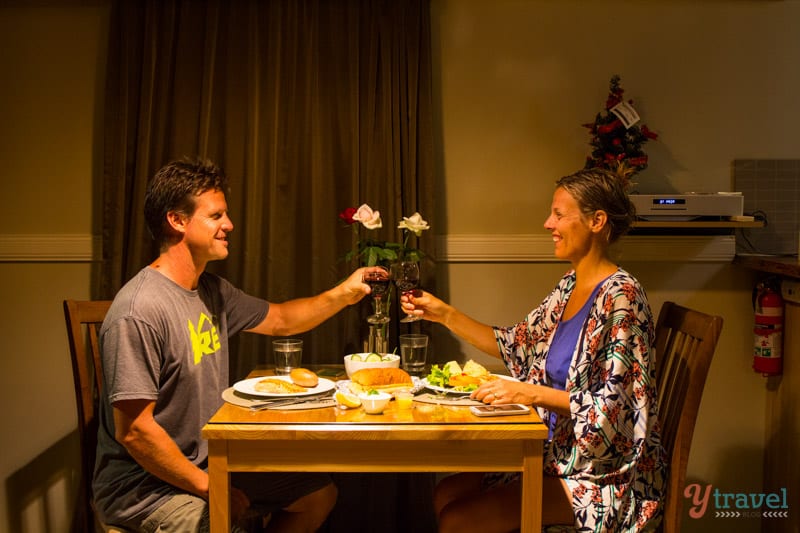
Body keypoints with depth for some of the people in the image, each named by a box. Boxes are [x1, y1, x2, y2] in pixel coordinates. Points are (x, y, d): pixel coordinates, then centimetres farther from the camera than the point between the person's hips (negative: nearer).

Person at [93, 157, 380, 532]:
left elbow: (280, 320, 20)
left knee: (319, 494, 11)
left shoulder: (212, 291, 5)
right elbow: (133, 431, -24)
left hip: (205, 465, 9)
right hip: (145, 486, -9)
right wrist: (207, 487, -17)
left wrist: (343, 294, 5)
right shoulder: (139, 312, -23)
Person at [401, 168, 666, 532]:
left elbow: (614, 407, -23)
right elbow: (516, 345, 14)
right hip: (563, 453, 8)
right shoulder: (570, 286, 7)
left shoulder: (620, 296, -21)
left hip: (606, 472, -8)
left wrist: (533, 394, -27)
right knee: (446, 495, 3)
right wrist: (445, 314, 6)